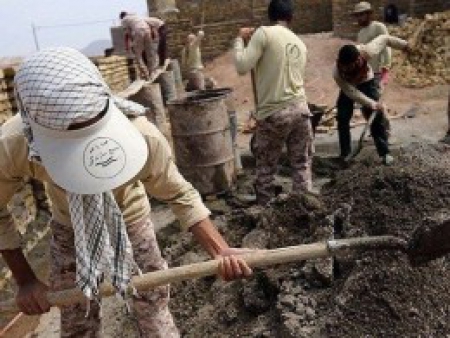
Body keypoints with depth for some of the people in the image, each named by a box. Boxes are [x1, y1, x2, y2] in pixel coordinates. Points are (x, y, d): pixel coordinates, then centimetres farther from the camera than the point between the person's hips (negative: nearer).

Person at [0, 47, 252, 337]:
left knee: (152, 303, 13)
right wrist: (25, 280, -12)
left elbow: (179, 195, -21)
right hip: (70, 231, 1)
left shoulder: (142, 137, -37)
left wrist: (220, 249, -33)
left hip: (131, 224, 0)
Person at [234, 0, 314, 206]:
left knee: (265, 168, 9)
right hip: (300, 109, 5)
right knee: (302, 164, 15)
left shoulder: (264, 33, -6)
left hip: (273, 113, -5)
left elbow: (242, 67, -12)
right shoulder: (300, 43, 14)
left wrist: (240, 39, 5)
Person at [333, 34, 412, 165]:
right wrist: (372, 104, -31)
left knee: (377, 116, -8)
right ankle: (345, 154, 1)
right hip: (348, 86, 0)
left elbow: (384, 39, -18)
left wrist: (403, 44, -7)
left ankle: (385, 152, -2)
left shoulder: (367, 52, -37)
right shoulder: (337, 73, -37)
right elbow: (352, 93, -30)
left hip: (367, 82, 0)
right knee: (342, 119, -10)